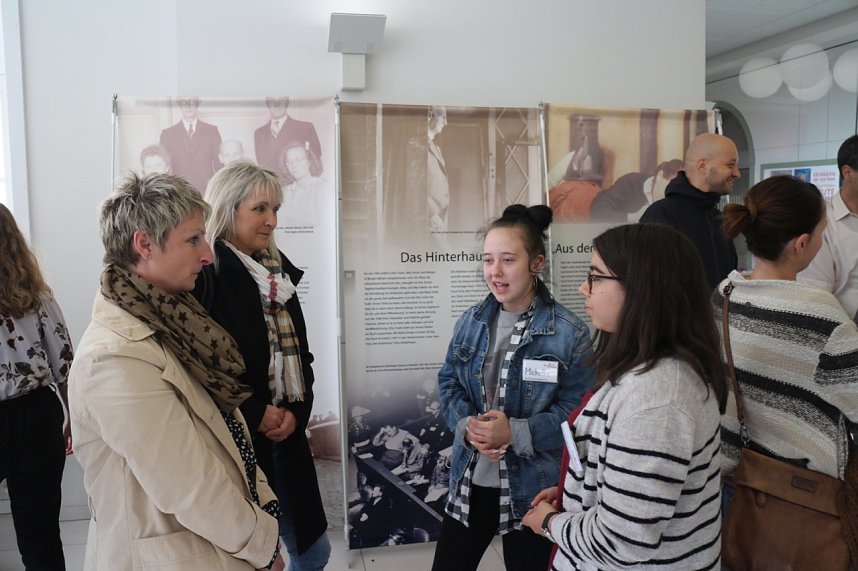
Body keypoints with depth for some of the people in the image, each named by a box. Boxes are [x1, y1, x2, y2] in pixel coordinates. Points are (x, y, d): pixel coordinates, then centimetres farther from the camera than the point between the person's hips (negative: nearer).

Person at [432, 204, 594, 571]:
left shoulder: (569, 333, -14)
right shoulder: (470, 322, 2)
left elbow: (576, 411, -14)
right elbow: (448, 382, 6)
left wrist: (515, 433, -24)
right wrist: (467, 426, -14)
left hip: (532, 487, -4)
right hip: (469, 480, 4)